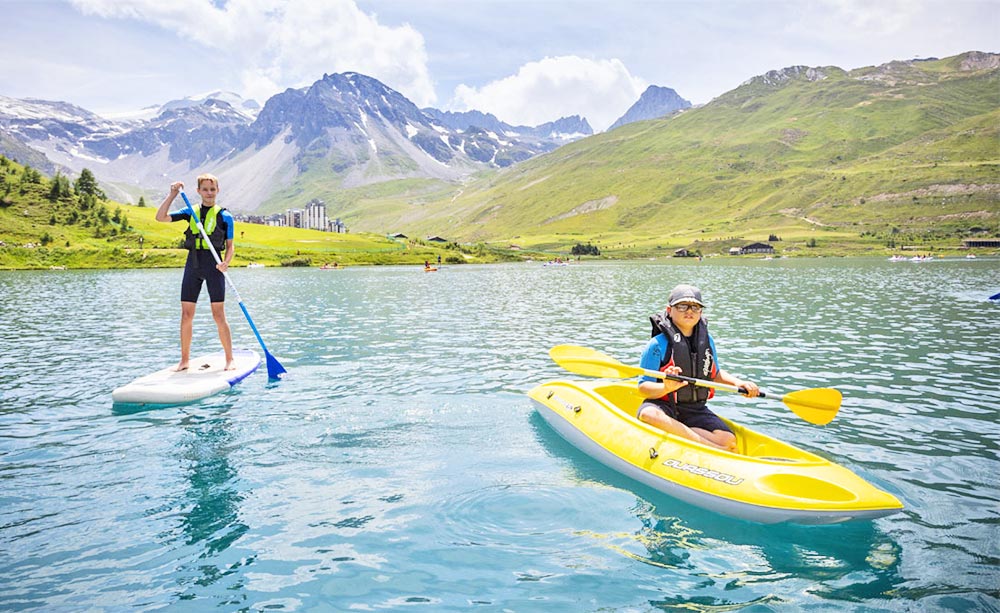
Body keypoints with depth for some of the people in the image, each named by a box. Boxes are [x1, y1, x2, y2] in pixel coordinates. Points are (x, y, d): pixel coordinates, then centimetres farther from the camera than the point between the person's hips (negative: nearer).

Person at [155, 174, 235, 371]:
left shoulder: (224, 216, 3)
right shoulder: (190, 212, 11)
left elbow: (230, 246, 4)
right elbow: (160, 217, 4)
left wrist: (226, 262, -15)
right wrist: (173, 194, -1)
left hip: (213, 265, -3)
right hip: (193, 264, 4)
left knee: (219, 315, -4)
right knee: (186, 315, 4)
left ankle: (229, 359, 6)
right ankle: (184, 360, 15)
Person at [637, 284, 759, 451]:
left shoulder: (707, 341, 9)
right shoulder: (658, 344, -9)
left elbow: (715, 375, 25)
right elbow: (643, 388, -12)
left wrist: (738, 382, 6)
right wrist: (666, 388, -32)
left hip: (695, 409, 4)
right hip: (663, 405, -4)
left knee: (728, 439, -20)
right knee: (648, 415, -41)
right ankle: (714, 448, -34)